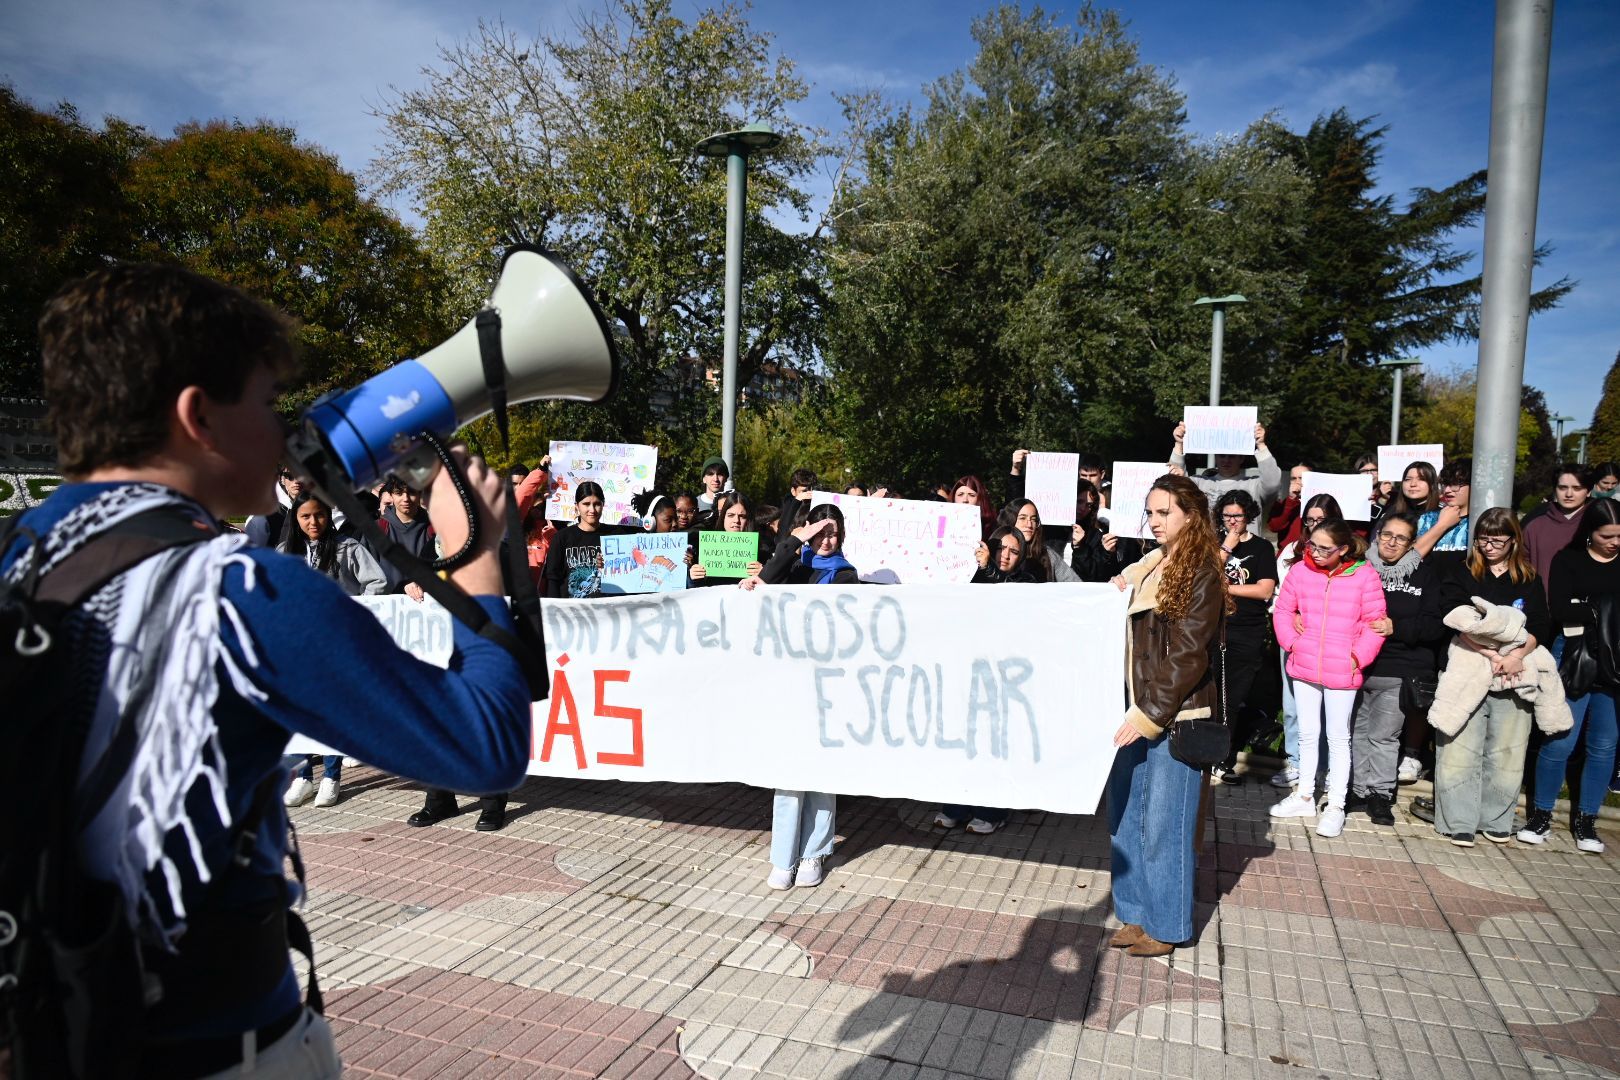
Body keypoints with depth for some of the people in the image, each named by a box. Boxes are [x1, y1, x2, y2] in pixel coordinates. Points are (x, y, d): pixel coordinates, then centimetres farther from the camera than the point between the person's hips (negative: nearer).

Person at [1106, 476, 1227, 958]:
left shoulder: (1201, 573, -9)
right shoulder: (1147, 567, 12)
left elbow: (1188, 654, -14)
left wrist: (1150, 715, -17)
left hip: (1176, 717, -7)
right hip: (1135, 710, 7)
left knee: (1164, 822, 3)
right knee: (1125, 816, 12)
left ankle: (1166, 926, 19)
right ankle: (1137, 913, 27)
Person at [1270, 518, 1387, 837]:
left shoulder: (1364, 575, -10)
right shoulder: (1300, 570, -3)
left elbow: (1374, 622, -6)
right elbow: (1283, 610, 8)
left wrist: (1359, 656, -11)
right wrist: (1290, 641, -2)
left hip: (1342, 671, -3)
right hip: (1303, 668, 3)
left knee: (1338, 737, 7)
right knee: (1307, 734, 15)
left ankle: (1336, 806, 16)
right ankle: (1305, 796, 28)